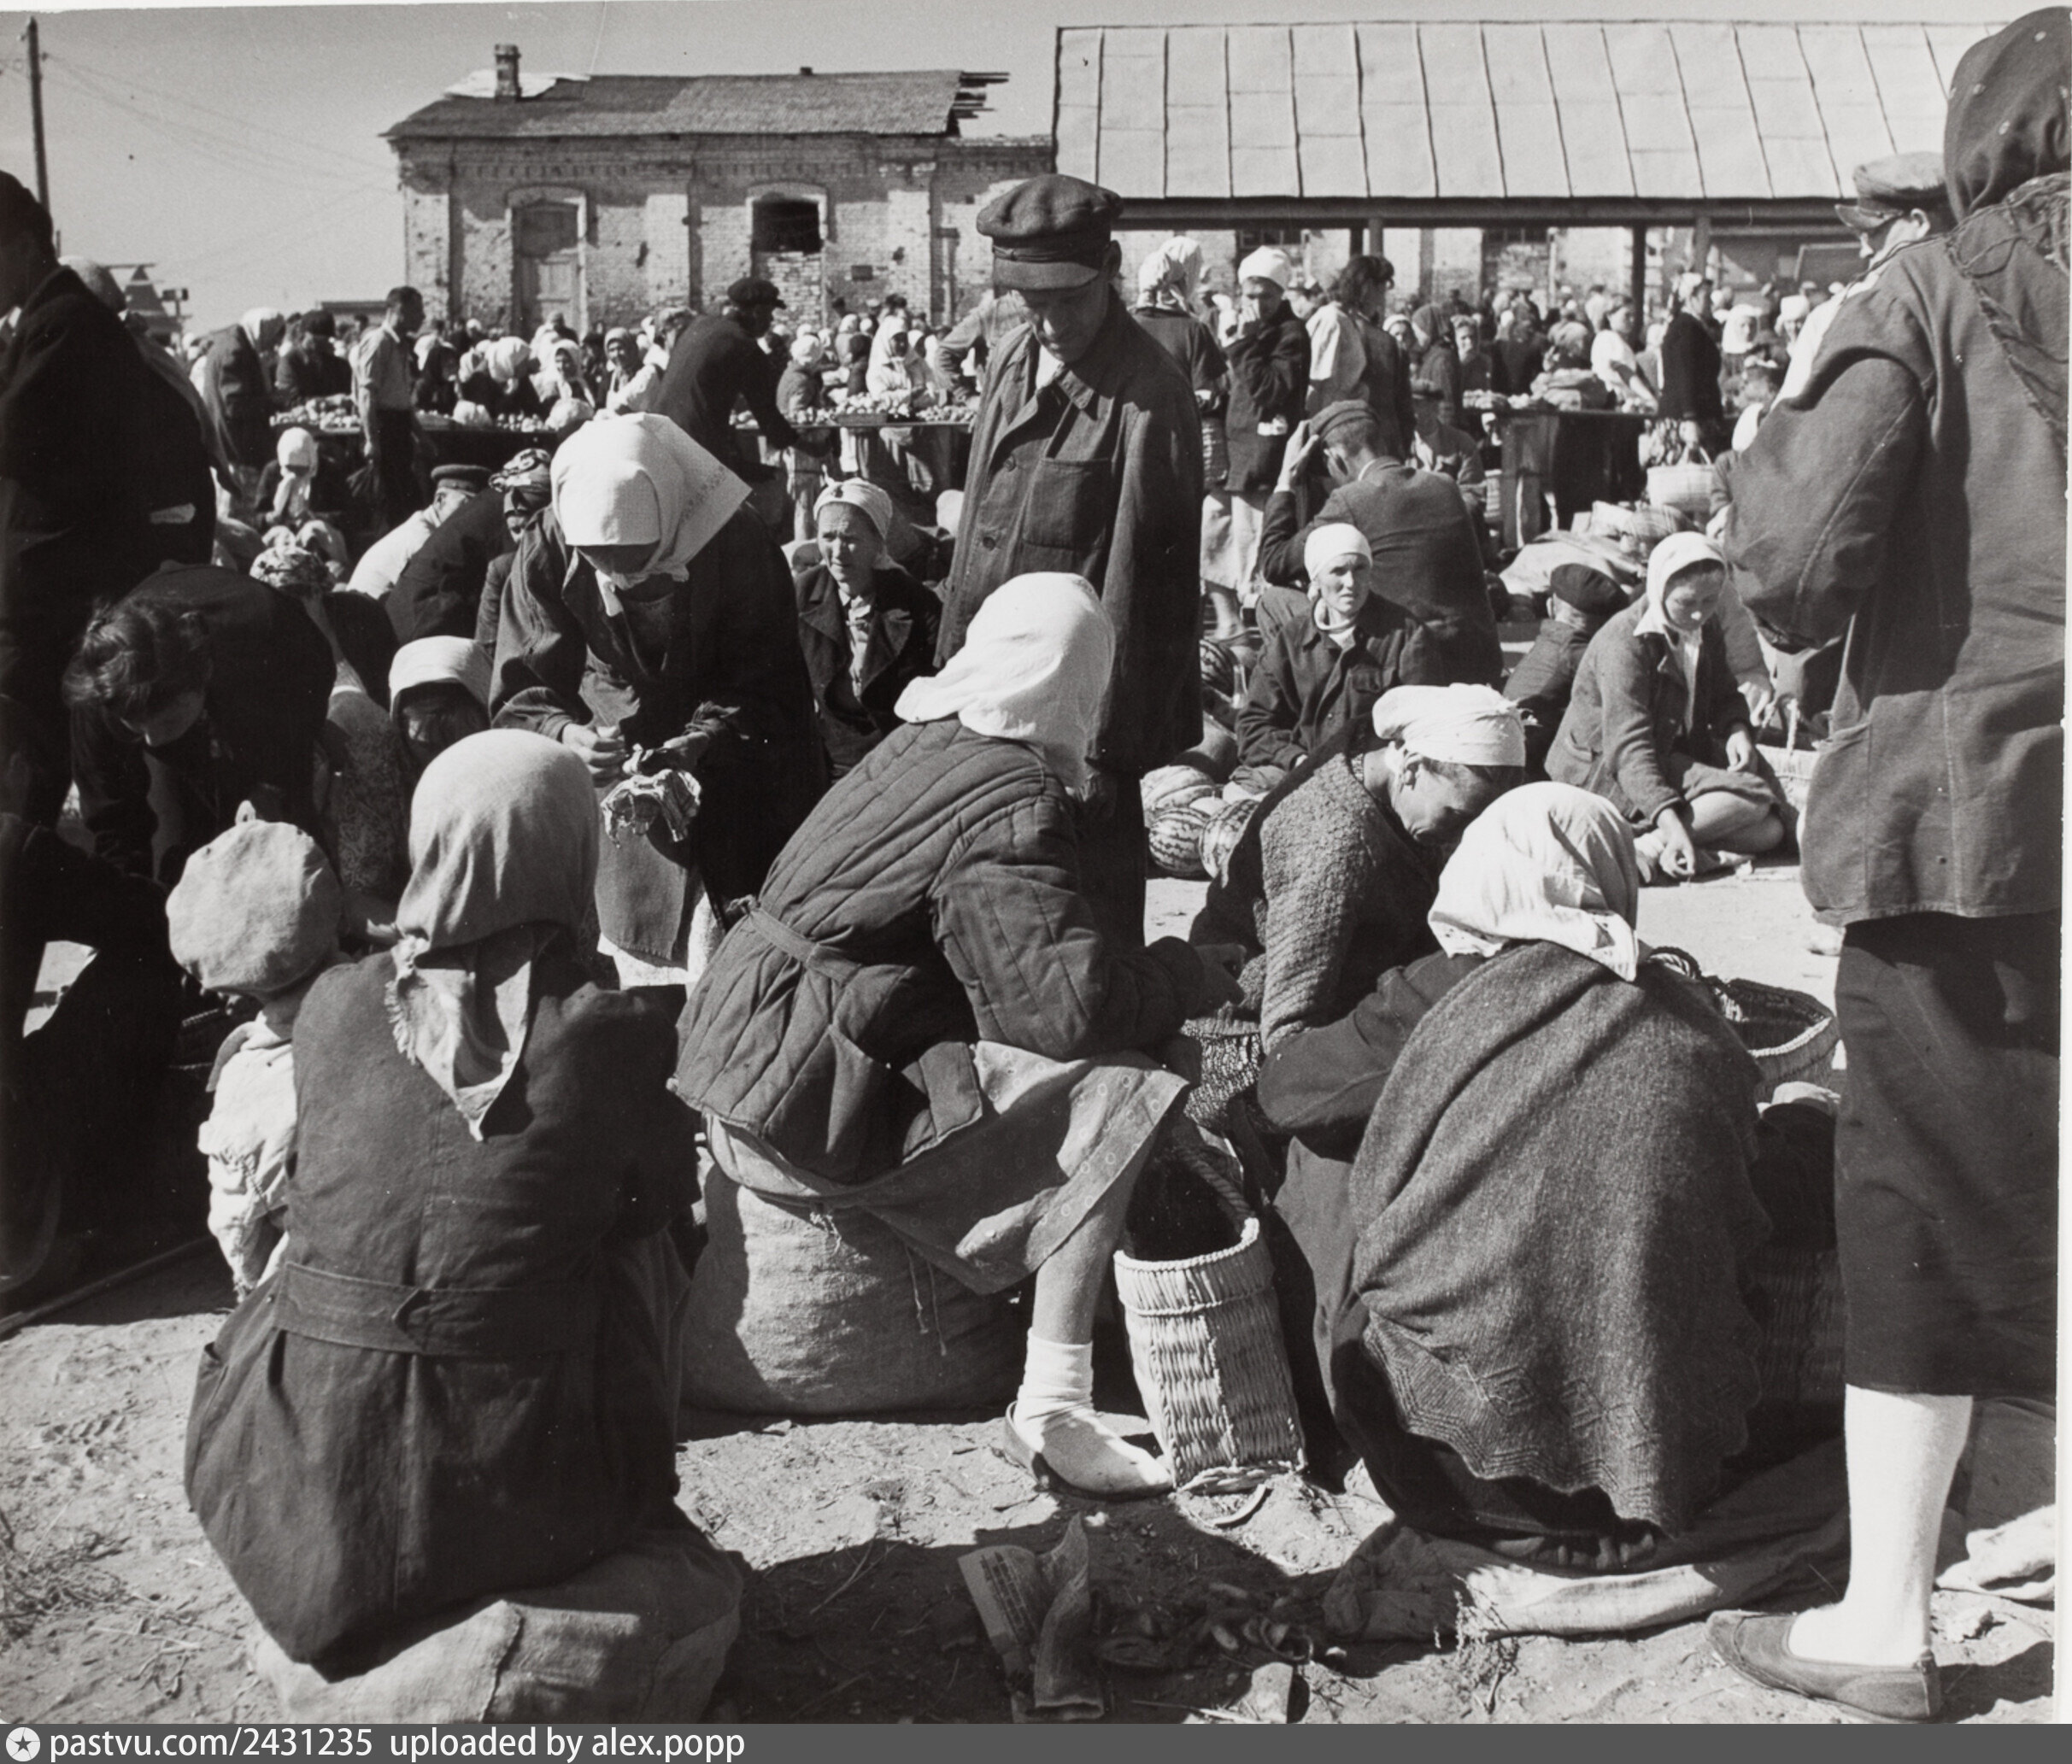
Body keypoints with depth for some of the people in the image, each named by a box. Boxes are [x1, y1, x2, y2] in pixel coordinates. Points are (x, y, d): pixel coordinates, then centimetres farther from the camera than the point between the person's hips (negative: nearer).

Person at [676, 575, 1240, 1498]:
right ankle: (1052, 1405, -13)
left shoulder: (922, 738, 11)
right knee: (1115, 1092, -13)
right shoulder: (1015, 800, -16)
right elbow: (1062, 1001, -24)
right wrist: (1188, 974, -6)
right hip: (810, 1100, -9)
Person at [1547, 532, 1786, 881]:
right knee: (1751, 797, -25)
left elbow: (1723, 695, 20)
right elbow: (1629, 746, -30)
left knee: (1769, 830, -10)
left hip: (1677, 755, 9)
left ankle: (1649, 843, -19)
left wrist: (1736, 729, -6)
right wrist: (1670, 822, -43)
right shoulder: (1624, 641, -22)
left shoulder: (1705, 626, 4)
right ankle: (1648, 846, -31)